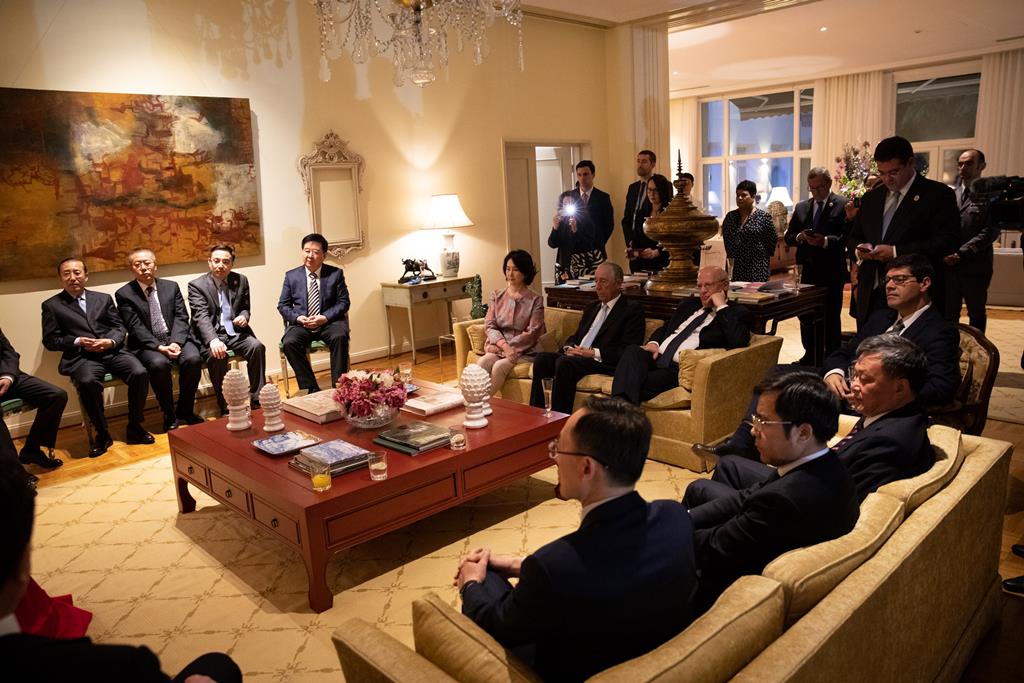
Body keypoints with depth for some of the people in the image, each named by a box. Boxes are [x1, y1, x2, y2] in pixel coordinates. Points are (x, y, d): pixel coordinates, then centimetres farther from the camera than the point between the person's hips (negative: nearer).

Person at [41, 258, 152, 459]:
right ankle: (102, 434, -16)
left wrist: (110, 341, -9)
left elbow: (119, 327, 13)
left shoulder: (103, 298, 20)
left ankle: (134, 426, -8)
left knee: (140, 373, -25)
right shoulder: (51, 305, 12)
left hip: (112, 351, 3)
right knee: (88, 382, -36)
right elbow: (50, 341, 7)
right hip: (81, 357, -2)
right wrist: (78, 341, -10)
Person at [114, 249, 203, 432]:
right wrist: (160, 347, -20)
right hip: (147, 345, -2)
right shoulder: (124, 294, 2)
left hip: (176, 339, 3)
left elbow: (181, 317, 4)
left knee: (193, 359, -27)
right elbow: (136, 328, -6)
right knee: (159, 364, -34)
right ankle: (169, 415, -13)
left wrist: (176, 342, -14)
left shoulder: (171, 287, 11)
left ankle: (185, 410, -7)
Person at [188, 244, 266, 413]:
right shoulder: (196, 285, -4)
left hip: (236, 332, 3)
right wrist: (213, 340, -36)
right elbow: (201, 316, -17)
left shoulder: (241, 280, 9)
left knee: (257, 346, -25)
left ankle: (257, 400, -15)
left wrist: (244, 316, -7)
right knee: (218, 355, -33)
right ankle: (226, 408, -22)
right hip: (210, 336, -3)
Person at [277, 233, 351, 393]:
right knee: (289, 342, -29)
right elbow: (283, 305, 10)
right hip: (300, 324, 2)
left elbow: (344, 302, 1)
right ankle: (311, 389, -20)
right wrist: (298, 318, -11)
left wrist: (325, 317, -14)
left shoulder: (336, 273, 4)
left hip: (329, 322, -1)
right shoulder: (291, 276, 9)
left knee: (340, 337, -34)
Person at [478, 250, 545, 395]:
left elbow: (531, 334, -6)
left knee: (499, 366, -31)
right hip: (499, 348, 3)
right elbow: (489, 326, 3)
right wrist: (505, 346, -16)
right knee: (482, 362, -29)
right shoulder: (497, 296, 11)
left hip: (524, 351, -3)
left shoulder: (536, 300, 0)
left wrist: (500, 347, -12)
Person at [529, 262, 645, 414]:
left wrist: (594, 353, -15)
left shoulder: (632, 309, 2)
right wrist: (569, 348, 1)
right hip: (576, 356, 7)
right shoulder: (592, 308, 26)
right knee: (541, 357, -19)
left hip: (604, 362, -7)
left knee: (564, 362, -33)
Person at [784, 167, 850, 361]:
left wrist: (826, 241, -27)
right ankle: (810, 356, 25)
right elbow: (788, 237, 11)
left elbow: (848, 237, -14)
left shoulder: (843, 205, -4)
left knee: (831, 318, 2)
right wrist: (800, 237, -9)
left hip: (832, 272, -5)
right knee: (805, 315, 11)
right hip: (808, 271, 5)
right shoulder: (801, 207, 13)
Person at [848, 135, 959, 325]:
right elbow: (853, 237, 23)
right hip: (870, 297, 5)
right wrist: (859, 249, -1)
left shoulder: (938, 194, -1)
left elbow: (946, 243, -11)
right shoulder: (871, 198, 17)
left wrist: (896, 252, -18)